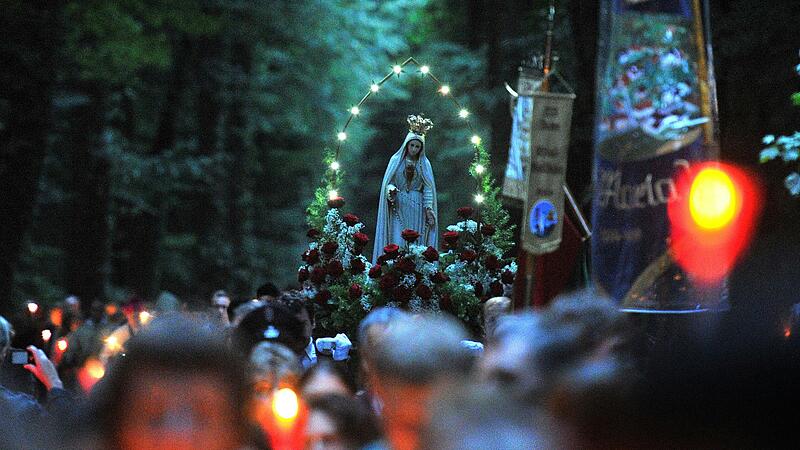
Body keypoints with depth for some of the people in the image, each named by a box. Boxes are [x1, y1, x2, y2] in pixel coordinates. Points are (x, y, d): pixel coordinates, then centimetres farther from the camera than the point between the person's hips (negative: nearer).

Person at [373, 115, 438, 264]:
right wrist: (391, 190, -20)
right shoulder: (396, 160, 4)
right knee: (397, 242, -9)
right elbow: (388, 182, 3)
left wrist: (428, 210, -4)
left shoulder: (424, 164, 7)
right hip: (398, 207, -1)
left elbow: (428, 189, 5)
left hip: (417, 209, 1)